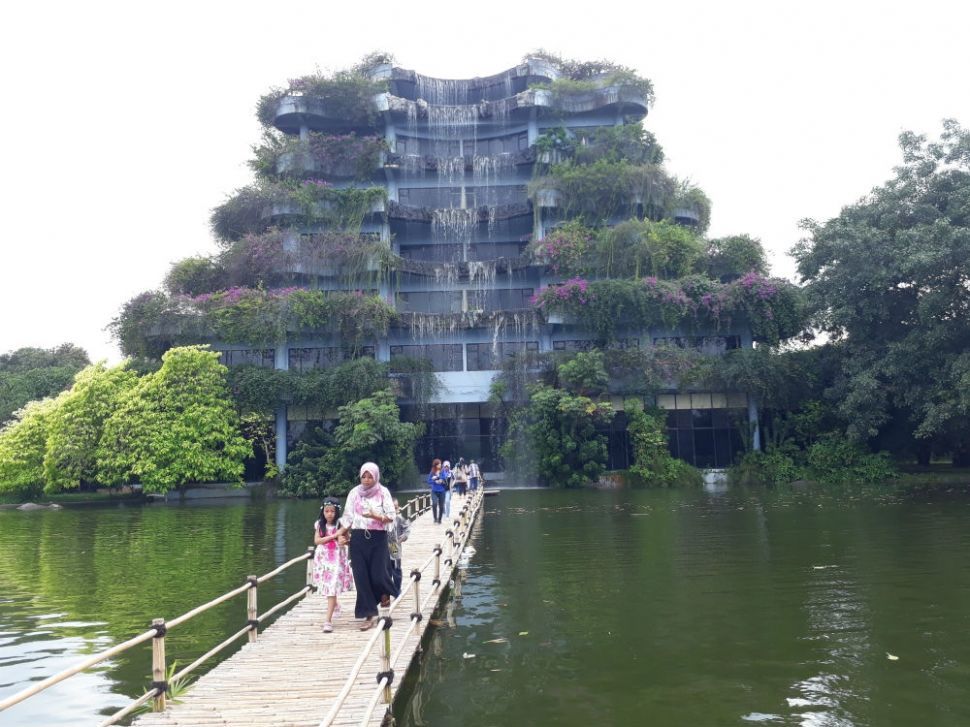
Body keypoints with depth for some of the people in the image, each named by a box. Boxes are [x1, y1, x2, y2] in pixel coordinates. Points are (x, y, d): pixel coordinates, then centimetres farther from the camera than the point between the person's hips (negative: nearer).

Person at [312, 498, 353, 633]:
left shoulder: (341, 524, -6)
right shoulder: (319, 524, 0)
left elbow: (347, 539, -1)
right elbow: (317, 540, -10)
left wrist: (344, 541, -25)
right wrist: (334, 535, -17)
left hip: (337, 559, -3)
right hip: (323, 558, 3)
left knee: (332, 587, -9)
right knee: (327, 586, 15)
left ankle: (328, 620, -11)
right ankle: (334, 604, 47)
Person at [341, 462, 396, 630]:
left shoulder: (383, 492, -2)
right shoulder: (354, 493, 4)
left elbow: (391, 517, -6)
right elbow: (348, 516, 5)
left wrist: (375, 516, -21)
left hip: (378, 537, -2)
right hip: (358, 537, 2)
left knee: (377, 575, -6)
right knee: (361, 577, 0)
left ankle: (385, 593, 31)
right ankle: (369, 615, 10)